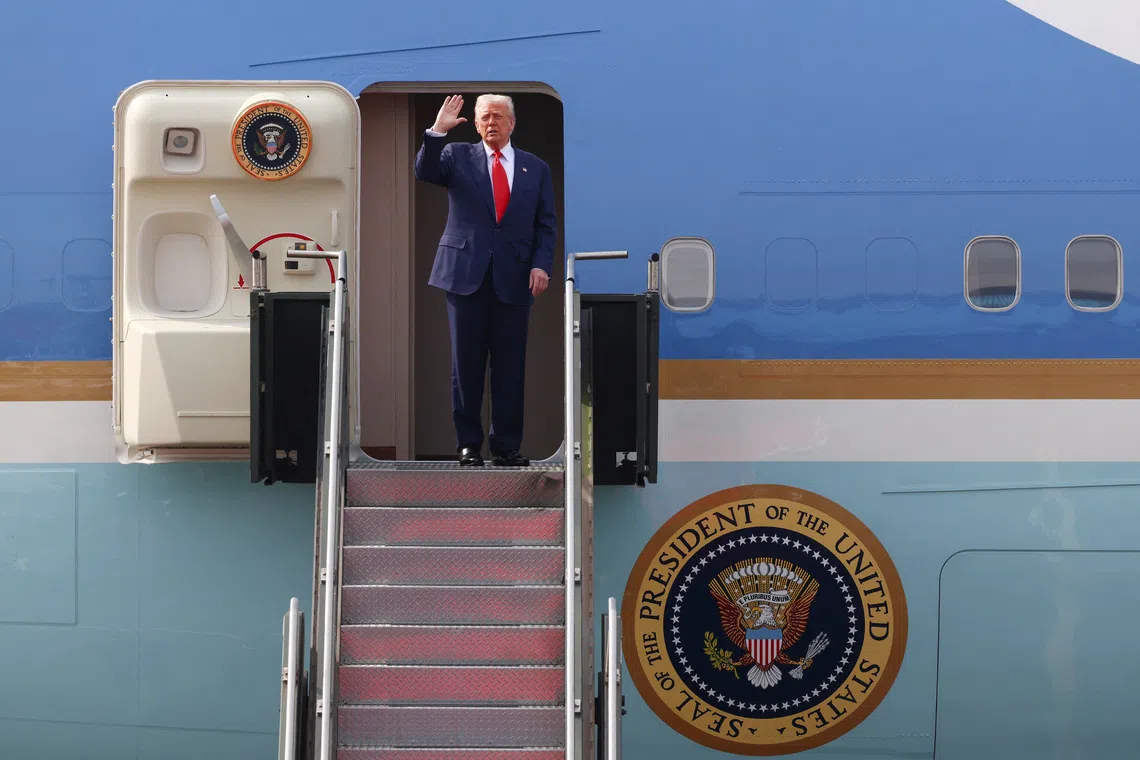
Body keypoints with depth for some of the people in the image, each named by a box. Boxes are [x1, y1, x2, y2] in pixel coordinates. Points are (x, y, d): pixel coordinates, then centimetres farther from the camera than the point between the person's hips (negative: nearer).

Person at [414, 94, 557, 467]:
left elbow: (545, 225, 9)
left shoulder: (536, 168, 11)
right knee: (466, 365, 3)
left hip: (514, 280, 1)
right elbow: (424, 171, -9)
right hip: (466, 274, -1)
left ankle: (507, 446, 11)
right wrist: (437, 130, -21)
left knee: (510, 367, 3)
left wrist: (542, 264, -5)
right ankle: (468, 444, 11)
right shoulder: (458, 156, 8)